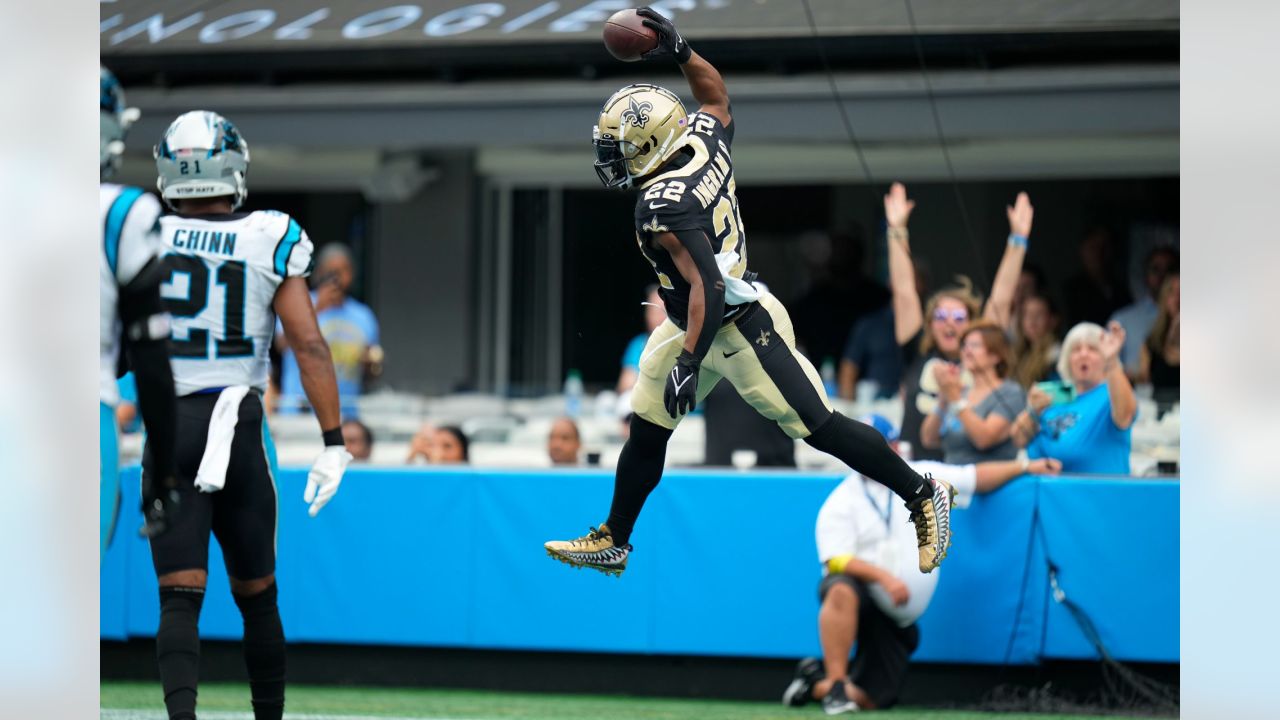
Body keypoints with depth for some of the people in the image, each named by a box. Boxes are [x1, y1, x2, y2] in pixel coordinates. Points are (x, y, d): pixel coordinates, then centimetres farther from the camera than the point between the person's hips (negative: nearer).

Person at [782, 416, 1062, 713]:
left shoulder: (922, 478, 9)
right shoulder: (841, 502, -4)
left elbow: (976, 477, 15)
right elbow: (836, 561, -17)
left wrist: (1026, 466, 7)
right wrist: (883, 576, -31)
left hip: (896, 619, 4)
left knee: (869, 700, -5)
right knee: (842, 590, -42)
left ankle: (816, 683, 26)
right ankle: (836, 686, -34)